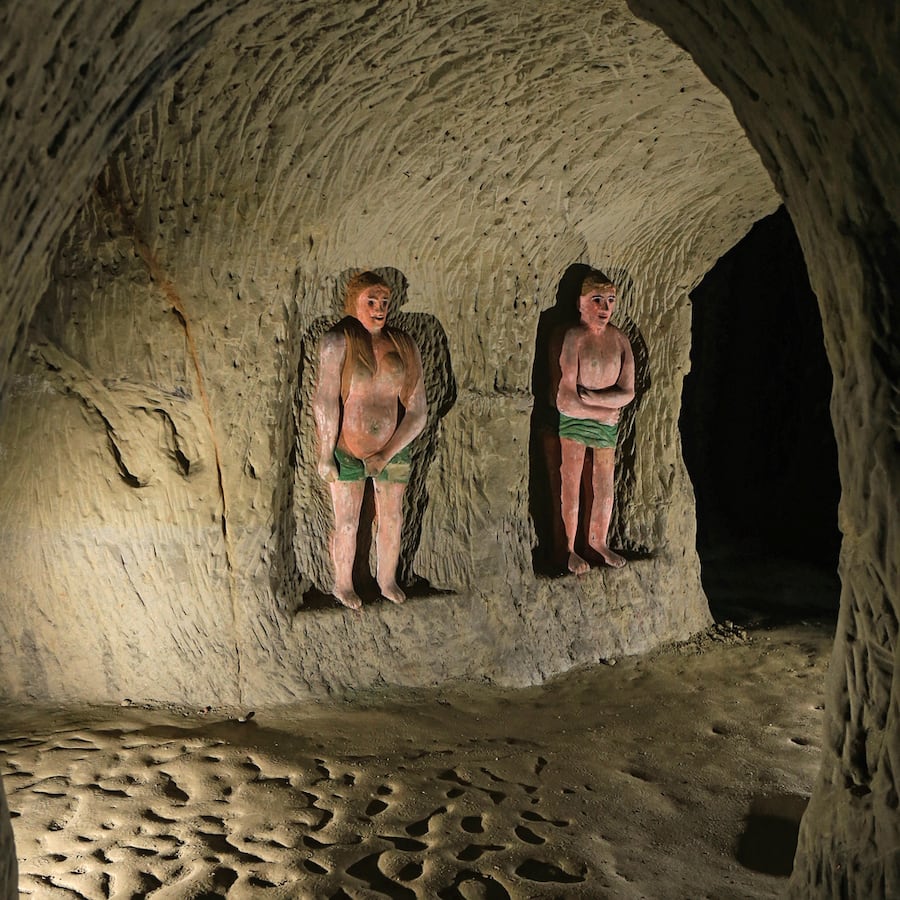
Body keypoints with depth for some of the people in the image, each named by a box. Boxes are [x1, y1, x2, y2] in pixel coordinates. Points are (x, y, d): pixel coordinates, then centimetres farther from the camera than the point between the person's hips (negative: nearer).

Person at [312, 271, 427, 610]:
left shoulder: (403, 346, -4)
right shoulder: (338, 341, -13)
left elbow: (417, 413, -3)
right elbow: (326, 401, -14)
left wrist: (386, 455, -9)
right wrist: (326, 454, -15)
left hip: (392, 451, 3)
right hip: (346, 451, -3)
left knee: (391, 522, 17)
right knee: (346, 525, 11)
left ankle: (387, 579, 39)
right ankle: (343, 584, 33)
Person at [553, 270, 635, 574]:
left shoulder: (620, 340, 1)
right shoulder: (570, 338, -16)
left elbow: (628, 392, -4)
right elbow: (567, 397, -20)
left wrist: (589, 396, -18)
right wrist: (608, 408, -12)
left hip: (608, 424, 5)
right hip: (570, 422, -5)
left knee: (606, 488, 12)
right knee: (571, 486, 1)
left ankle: (599, 540, 30)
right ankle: (569, 547, 14)